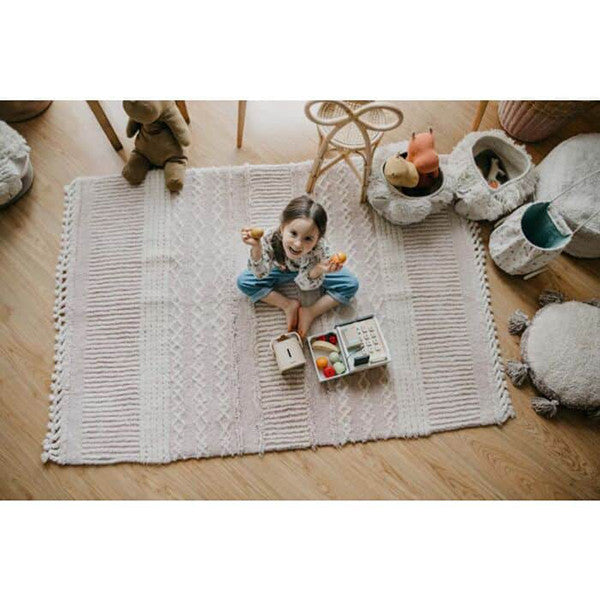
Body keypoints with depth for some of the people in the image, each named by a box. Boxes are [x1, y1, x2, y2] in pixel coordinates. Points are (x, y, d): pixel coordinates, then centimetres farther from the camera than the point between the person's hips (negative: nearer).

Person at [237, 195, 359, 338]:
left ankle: (310, 312, -8)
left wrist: (318, 270, -55)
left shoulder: (321, 249, -41)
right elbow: (260, 274, -30)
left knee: (351, 285, -17)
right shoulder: (270, 239, -38)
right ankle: (288, 305, -6)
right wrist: (256, 248, -48)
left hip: (310, 268, -1)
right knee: (243, 282, -13)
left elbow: (305, 285, -33)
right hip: (282, 269, 1)